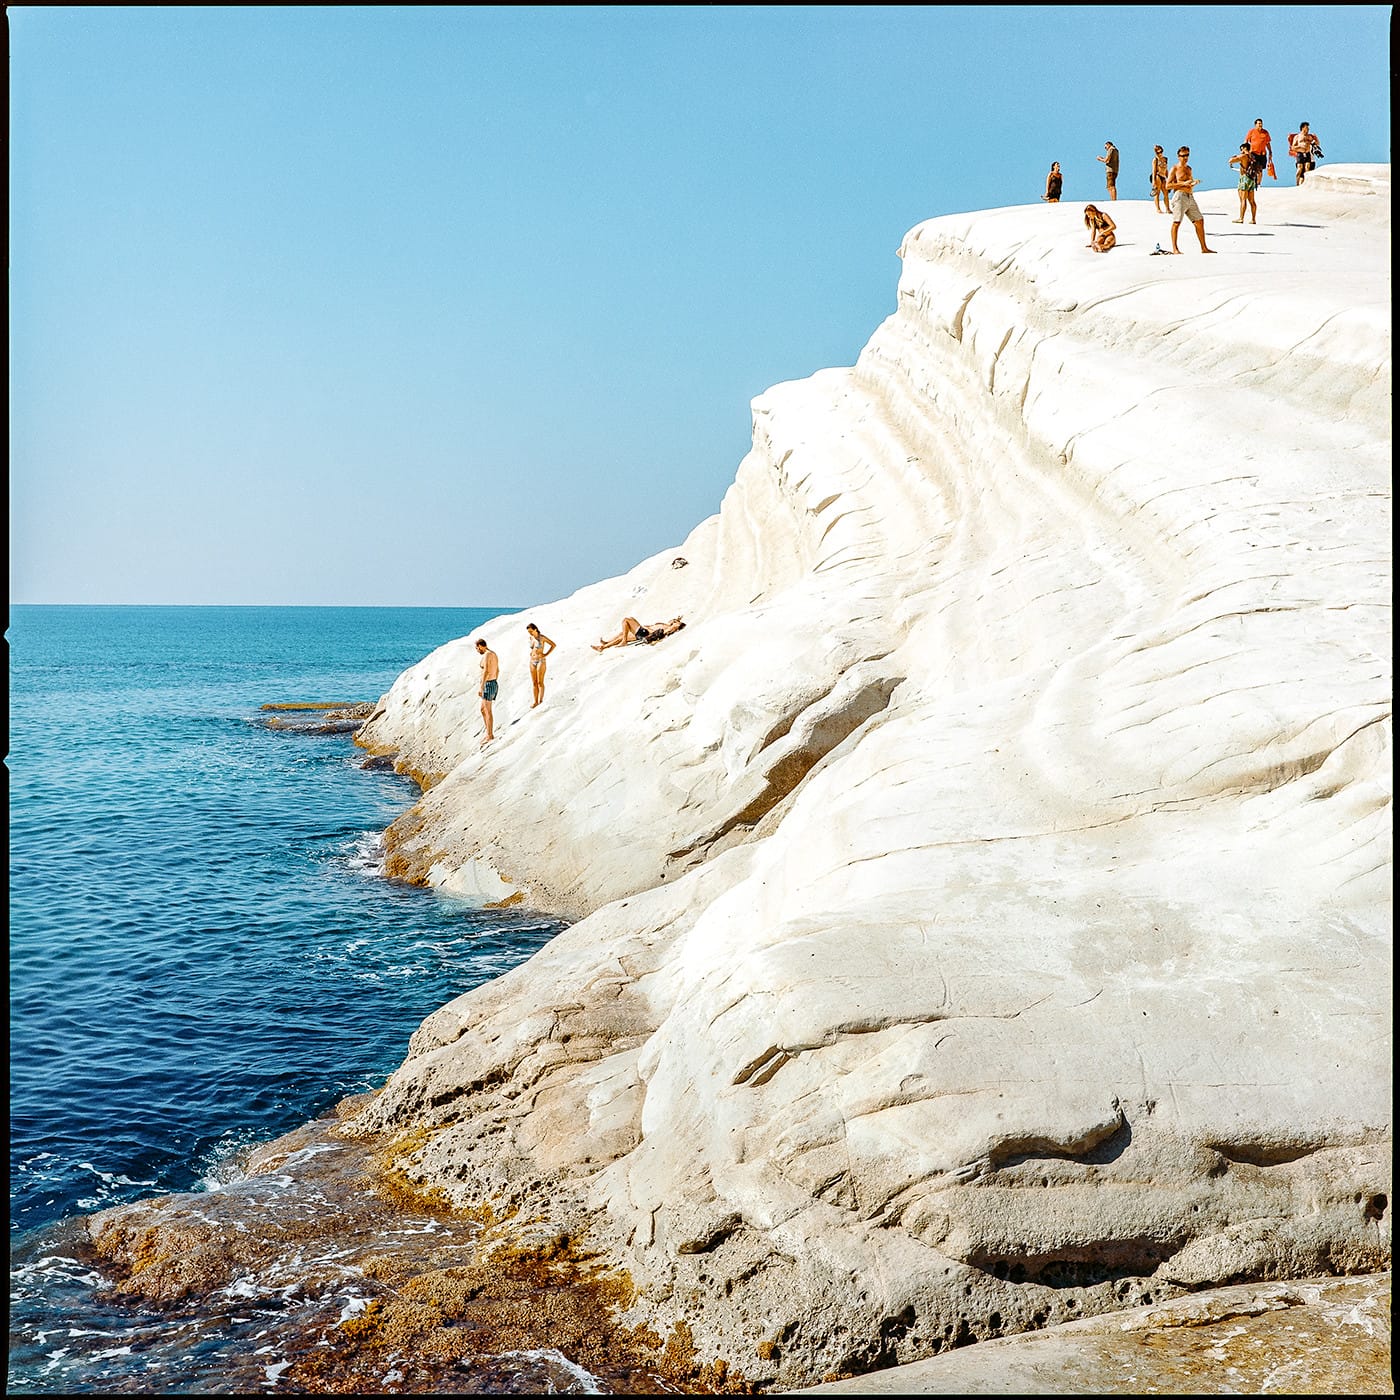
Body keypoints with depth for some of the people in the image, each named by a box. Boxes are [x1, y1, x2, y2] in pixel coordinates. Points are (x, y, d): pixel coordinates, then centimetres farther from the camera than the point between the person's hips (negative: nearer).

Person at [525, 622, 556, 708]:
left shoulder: (542, 637, -11)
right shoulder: (531, 637, 7)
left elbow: (553, 645, -9)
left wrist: (546, 654, -11)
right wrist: (531, 652, 12)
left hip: (540, 661, -6)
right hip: (532, 662, 6)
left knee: (540, 683, -3)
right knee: (534, 683, 6)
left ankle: (541, 701, 5)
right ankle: (535, 701, 12)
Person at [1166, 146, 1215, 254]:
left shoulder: (1189, 168, 21)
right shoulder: (1174, 169, 0)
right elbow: (1168, 185, -8)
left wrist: (1194, 182, 8)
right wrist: (1183, 183, -15)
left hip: (1190, 197, 7)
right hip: (1180, 196, -7)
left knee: (1200, 221, 4)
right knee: (1176, 222, -8)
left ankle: (1204, 248, 8)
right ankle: (1174, 248, -3)